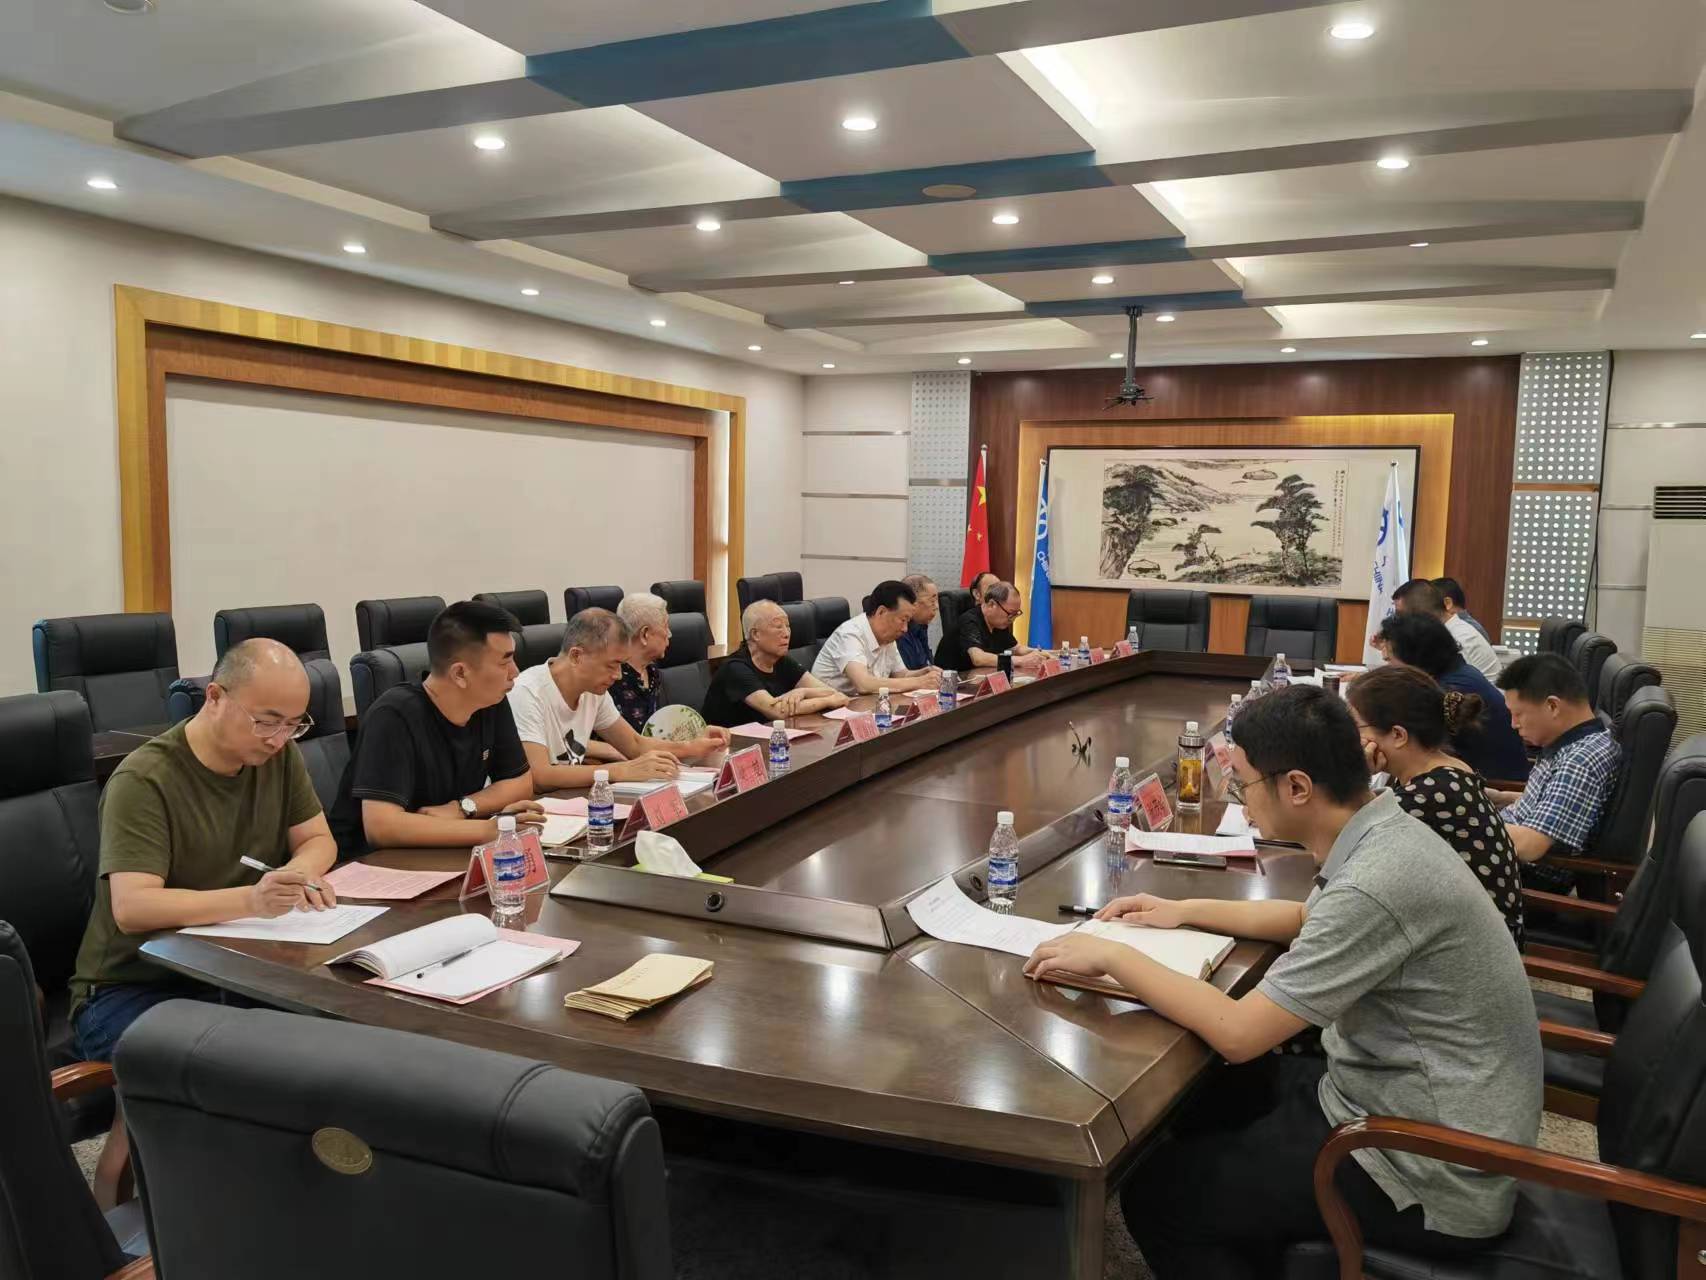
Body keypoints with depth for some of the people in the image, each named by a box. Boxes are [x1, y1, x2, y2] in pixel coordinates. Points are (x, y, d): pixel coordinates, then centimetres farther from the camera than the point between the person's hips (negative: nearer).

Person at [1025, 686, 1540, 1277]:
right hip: (1397, 1097, 9)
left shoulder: (1378, 883, -30)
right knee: (1203, 1098, 19)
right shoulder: (1384, 835, -1)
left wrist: (1113, 956, -16)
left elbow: (1237, 1033, -27)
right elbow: (1311, 920, 21)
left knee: (1156, 1193, -1)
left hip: (1432, 1182, -9)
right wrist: (1186, 911, 16)